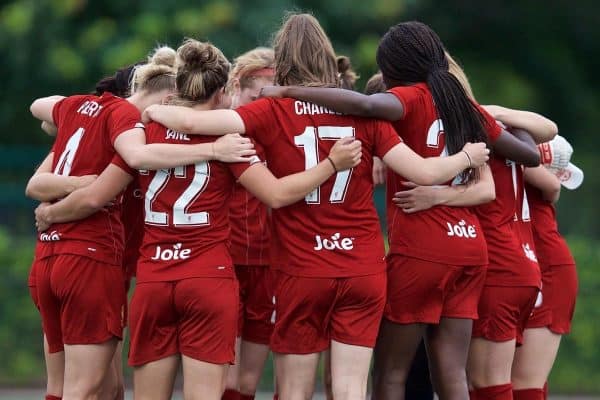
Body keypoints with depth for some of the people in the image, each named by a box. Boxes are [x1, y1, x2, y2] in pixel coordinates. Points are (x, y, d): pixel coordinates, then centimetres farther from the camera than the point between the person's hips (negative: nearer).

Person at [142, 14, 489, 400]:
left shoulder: (273, 112, -6)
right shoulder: (364, 113, 0)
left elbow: (194, 121, -15)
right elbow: (424, 172, -2)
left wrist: (154, 112, 6)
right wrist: (467, 157, 18)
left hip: (302, 272, -2)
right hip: (364, 270, 2)